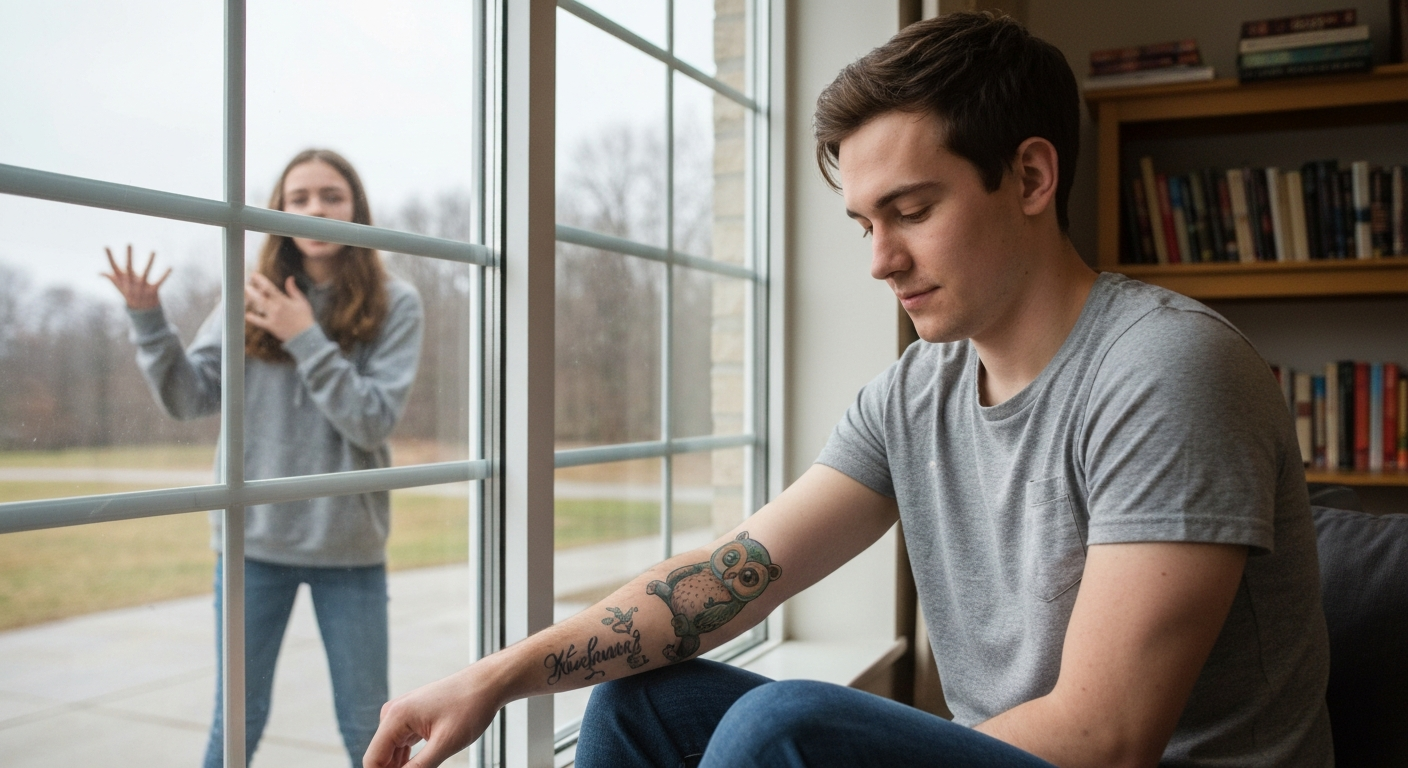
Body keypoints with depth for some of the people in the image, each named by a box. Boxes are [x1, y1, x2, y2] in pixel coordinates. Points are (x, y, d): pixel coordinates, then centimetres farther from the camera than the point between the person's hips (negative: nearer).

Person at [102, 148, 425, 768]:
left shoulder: (394, 304, -5)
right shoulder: (253, 298, 2)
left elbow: (374, 422, -13)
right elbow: (190, 398, 0)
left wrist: (306, 338, -20)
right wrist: (148, 320, -13)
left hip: (349, 544, -1)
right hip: (255, 537, 2)